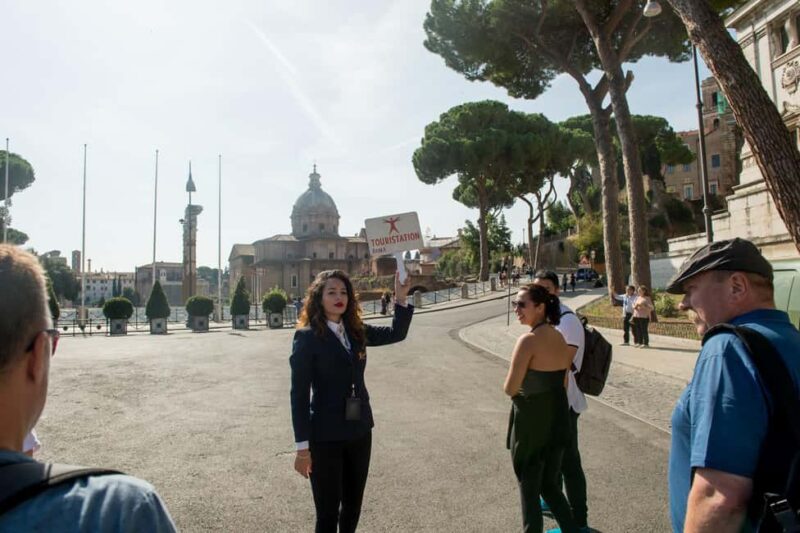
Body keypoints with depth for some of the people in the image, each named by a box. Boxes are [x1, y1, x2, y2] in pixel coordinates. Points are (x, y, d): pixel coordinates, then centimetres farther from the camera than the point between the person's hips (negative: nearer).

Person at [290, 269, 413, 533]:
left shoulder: (356, 331, 4)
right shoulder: (307, 337, -13)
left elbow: (396, 333, 5)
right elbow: (299, 394, -13)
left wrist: (401, 297, -10)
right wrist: (302, 447, -14)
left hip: (360, 432, 6)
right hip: (325, 437, -5)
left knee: (353, 506, 20)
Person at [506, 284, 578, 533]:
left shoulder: (528, 340, -21)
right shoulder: (560, 339, 4)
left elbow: (510, 389, -20)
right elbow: (563, 383, 12)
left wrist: (513, 384, 1)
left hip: (531, 423, -7)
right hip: (558, 418, 7)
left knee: (529, 490, 11)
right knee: (550, 485, 23)